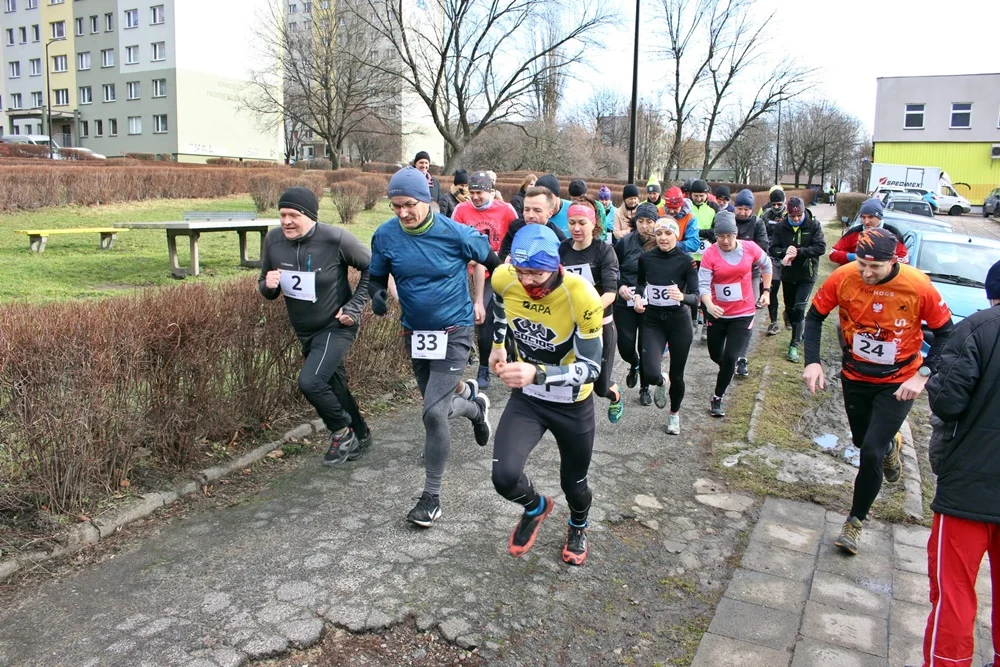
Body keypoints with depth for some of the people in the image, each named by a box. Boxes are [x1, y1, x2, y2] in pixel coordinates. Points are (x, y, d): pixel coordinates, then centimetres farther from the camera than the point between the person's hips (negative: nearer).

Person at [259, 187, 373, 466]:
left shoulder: (336, 238, -22)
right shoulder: (273, 240, -7)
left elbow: (372, 268, -9)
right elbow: (266, 288, 5)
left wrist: (354, 307, -15)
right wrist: (268, 285, -19)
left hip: (336, 327, -6)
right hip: (304, 331, 6)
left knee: (310, 382, -22)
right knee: (333, 386, 19)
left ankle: (342, 431, 4)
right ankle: (360, 435, 41)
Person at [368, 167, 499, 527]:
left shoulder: (456, 233, -17)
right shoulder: (385, 236, -8)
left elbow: (493, 263, -1)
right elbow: (376, 277, 5)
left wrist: (485, 302, 2)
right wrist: (377, 295, -16)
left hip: (454, 332, -5)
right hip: (415, 333, 5)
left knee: (433, 412, -14)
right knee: (437, 404, 20)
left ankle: (432, 495, 3)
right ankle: (474, 404, 57)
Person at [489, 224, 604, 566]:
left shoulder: (581, 298, -31)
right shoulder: (504, 279, -19)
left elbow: (591, 367, -28)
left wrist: (537, 373, -42)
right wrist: (497, 345, 14)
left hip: (573, 404, -2)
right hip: (526, 398, 2)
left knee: (573, 482, 17)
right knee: (505, 477, -18)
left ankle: (579, 526, 55)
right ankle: (536, 507, 20)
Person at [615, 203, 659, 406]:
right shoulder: (625, 243, -4)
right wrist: (619, 287, -10)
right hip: (625, 303, 1)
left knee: (646, 347, 6)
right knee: (625, 346, 2)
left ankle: (645, 388, 26)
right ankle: (634, 365, 38)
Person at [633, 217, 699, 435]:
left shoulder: (686, 260, -10)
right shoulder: (645, 258, -3)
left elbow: (696, 296, -13)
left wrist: (682, 296, -35)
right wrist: (638, 296, -2)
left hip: (679, 321, -1)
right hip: (653, 321, 1)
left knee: (677, 374, 9)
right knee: (650, 374, -15)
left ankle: (674, 414, 37)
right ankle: (662, 382, 24)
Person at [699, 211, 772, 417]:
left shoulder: (750, 248, -9)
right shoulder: (710, 254, -16)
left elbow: (766, 265, 12)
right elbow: (703, 284, -22)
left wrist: (766, 290, 9)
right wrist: (709, 305, -39)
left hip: (743, 313, 0)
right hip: (717, 313, 0)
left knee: (730, 357, -7)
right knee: (715, 355, 16)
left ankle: (718, 398, 10)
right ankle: (728, 370, 52)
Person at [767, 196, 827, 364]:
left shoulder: (814, 225, -10)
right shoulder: (782, 227, -3)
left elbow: (821, 248, -17)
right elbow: (773, 249, -5)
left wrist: (799, 252, -27)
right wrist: (785, 252, -26)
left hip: (807, 276, -4)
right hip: (788, 275, 4)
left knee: (799, 309, -11)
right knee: (790, 308, 14)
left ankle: (794, 345, -7)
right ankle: (798, 336, 36)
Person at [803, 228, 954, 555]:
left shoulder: (918, 286, -22)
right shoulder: (843, 277, -18)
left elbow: (945, 331, -9)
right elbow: (815, 316, -4)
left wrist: (923, 375, -19)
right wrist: (812, 361, -14)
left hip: (898, 382, -3)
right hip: (855, 377, 3)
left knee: (871, 453, -9)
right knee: (862, 441, 21)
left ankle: (855, 522, 12)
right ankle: (890, 444, 60)